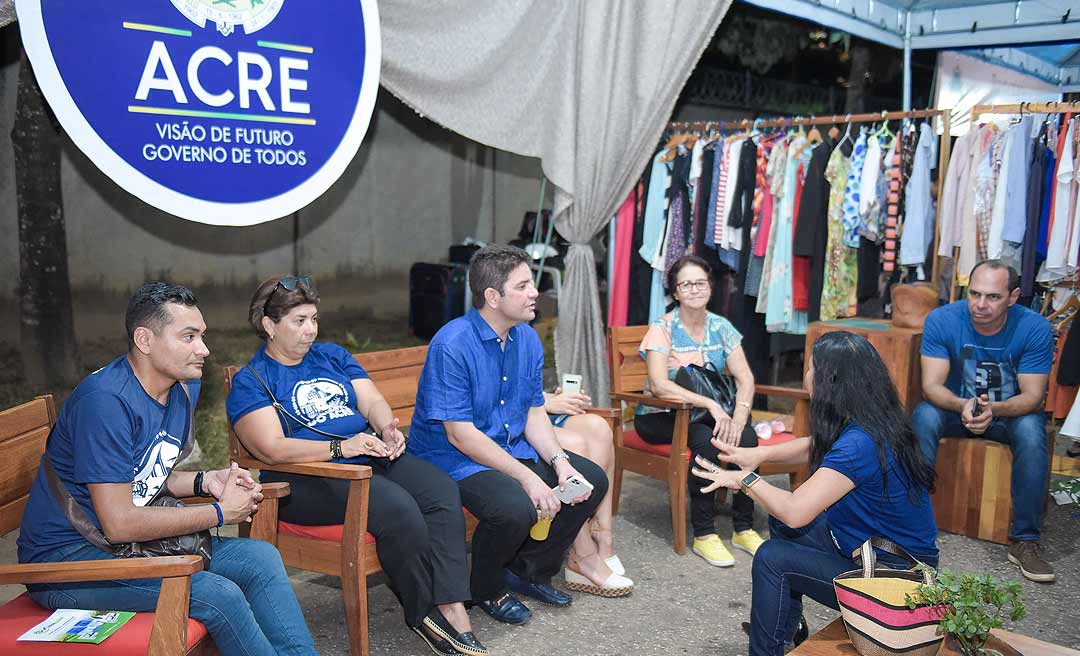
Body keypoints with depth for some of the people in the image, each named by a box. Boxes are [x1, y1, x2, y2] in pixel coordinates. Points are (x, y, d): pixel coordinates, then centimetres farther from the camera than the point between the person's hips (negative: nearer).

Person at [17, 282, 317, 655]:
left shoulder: (182, 389, 5)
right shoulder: (106, 400, -24)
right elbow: (120, 523, -26)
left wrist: (205, 482, -2)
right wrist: (220, 512, -17)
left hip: (139, 540, 9)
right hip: (66, 558, -9)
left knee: (261, 558, 0)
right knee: (219, 595, -24)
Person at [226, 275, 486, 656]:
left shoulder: (332, 355, 22)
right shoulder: (250, 382, 3)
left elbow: (373, 401, 11)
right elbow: (272, 449, -11)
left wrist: (389, 429, -12)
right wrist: (341, 447, -22)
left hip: (372, 458, 6)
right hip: (307, 478, -6)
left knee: (442, 490, -23)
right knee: (400, 509, -31)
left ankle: (453, 610, -26)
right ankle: (424, 617, -12)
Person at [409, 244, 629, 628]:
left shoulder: (527, 339, 3)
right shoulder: (452, 345, -22)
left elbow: (534, 414, 7)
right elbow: (460, 435, -24)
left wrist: (560, 463, -11)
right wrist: (527, 477, -25)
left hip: (512, 448, 8)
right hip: (454, 457, -8)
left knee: (592, 480, 0)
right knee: (516, 507, -33)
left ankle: (530, 570, 16)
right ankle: (485, 590, 0)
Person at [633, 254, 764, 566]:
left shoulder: (721, 327, 4)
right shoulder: (662, 329, -11)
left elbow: (745, 378, -3)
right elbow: (659, 385, -24)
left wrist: (739, 417, -22)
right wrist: (711, 404, -30)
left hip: (706, 414, 5)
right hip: (660, 417, -4)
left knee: (747, 435, -23)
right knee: (705, 439, -32)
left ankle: (744, 529, -11)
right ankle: (703, 534, -22)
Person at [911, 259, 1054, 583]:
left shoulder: (1035, 329, -18)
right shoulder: (941, 321, -18)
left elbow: (1033, 396, -19)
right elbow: (931, 385, -20)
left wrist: (994, 409, -41)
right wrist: (963, 406, -43)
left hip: (1011, 411, 0)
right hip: (956, 407, 0)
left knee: (1031, 431, -33)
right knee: (923, 416, -31)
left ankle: (1024, 540, -20)